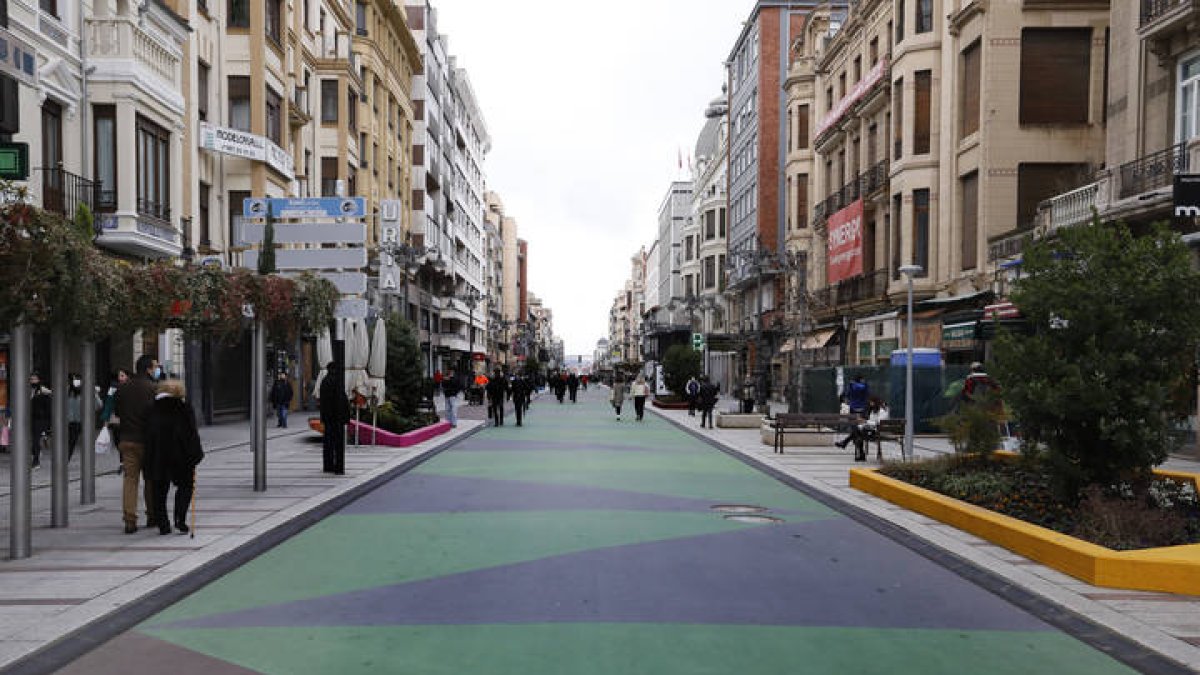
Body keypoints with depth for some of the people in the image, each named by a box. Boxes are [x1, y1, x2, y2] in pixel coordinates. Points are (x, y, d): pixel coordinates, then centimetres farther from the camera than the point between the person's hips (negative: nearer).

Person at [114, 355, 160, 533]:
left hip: (127, 440, 4)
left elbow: (117, 412, 17)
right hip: (147, 440, -4)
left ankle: (130, 520, -3)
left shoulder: (123, 388, 8)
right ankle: (152, 517, 19)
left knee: (130, 479, 3)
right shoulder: (152, 388, -11)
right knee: (150, 479, 9)